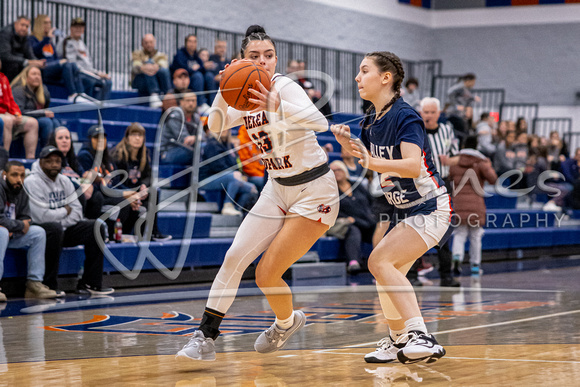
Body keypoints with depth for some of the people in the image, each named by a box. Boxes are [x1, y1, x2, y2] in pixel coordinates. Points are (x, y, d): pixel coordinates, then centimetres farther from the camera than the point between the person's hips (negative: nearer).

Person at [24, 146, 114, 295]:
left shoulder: (64, 181, 10)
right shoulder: (32, 182, -13)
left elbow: (77, 211, 6)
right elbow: (42, 216, -22)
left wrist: (60, 222, -13)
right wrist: (65, 211, -6)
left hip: (64, 229, 7)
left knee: (96, 227, -6)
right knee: (55, 229, -39)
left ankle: (90, 283, -9)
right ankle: (48, 285, -30)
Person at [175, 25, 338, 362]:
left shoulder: (285, 87, -20)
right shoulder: (247, 97, 3)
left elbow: (320, 122, -37)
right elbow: (216, 127, -6)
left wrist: (278, 108, -54)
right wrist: (224, 92, -23)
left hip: (315, 192, -7)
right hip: (278, 189, 7)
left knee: (267, 274, -10)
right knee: (234, 257, -3)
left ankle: (288, 322, 22)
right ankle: (205, 339, 3)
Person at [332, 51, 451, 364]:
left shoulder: (405, 116, -21)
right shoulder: (372, 119, 5)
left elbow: (414, 165, -34)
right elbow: (370, 157, 20)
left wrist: (374, 163, -48)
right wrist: (349, 144, 1)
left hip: (429, 209, -9)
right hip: (404, 210, 9)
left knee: (379, 260, -25)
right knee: (387, 278, 15)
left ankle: (421, 336, -31)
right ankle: (398, 341, 37)